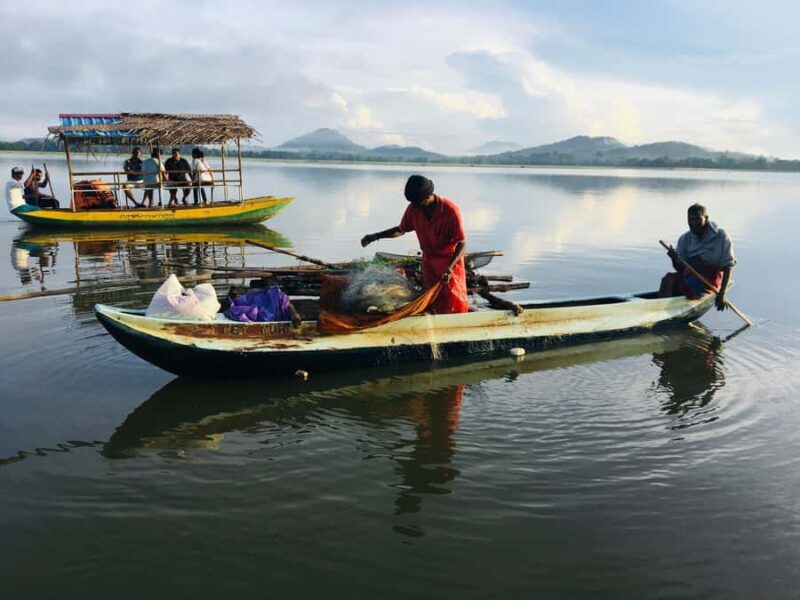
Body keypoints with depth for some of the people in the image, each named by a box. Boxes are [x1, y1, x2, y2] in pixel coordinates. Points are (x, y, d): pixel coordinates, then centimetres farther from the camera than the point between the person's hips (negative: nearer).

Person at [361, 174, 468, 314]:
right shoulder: (413, 209, -11)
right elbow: (401, 229, 8)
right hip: (428, 260, 5)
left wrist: (449, 268, -32)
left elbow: (462, 243, -20)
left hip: (451, 260, -4)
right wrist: (376, 236, -2)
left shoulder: (450, 210, -25)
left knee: (453, 303, -1)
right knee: (432, 302, 7)